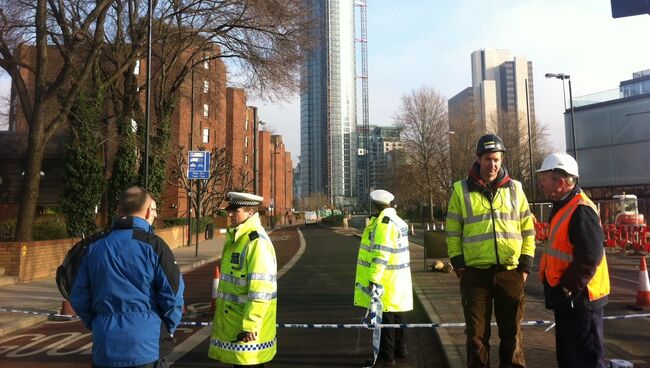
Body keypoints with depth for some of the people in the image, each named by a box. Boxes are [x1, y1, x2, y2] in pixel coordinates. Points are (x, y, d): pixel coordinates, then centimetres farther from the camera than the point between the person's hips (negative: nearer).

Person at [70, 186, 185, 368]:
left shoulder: (95, 247, 5)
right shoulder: (152, 245, -12)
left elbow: (78, 297, 7)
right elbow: (173, 293, -13)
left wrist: (97, 326, 18)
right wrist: (168, 330, 3)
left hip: (104, 347, 5)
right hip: (145, 347, -4)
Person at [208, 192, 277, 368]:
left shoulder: (257, 242, -19)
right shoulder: (235, 239, 11)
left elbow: (260, 291, -24)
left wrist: (250, 325, -23)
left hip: (247, 327, -9)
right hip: (232, 322, 9)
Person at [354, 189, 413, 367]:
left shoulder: (383, 223, -17)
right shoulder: (398, 221, 15)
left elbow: (381, 254, -25)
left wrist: (374, 279, -26)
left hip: (384, 282, -10)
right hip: (397, 280, 10)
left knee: (385, 317, -1)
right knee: (396, 314, 19)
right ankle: (399, 349, 32)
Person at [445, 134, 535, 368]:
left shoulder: (515, 189, 8)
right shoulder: (461, 190, 2)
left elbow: (528, 229, 9)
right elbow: (453, 232, 3)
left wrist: (526, 264, 2)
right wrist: (458, 264, -4)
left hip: (510, 272, 2)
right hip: (475, 273, -1)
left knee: (512, 333, 12)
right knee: (477, 334, 8)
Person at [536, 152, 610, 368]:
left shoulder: (581, 210, -21)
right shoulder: (563, 207, 11)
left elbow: (589, 258, -27)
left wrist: (568, 287, -19)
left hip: (579, 299, -10)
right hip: (567, 299, 10)